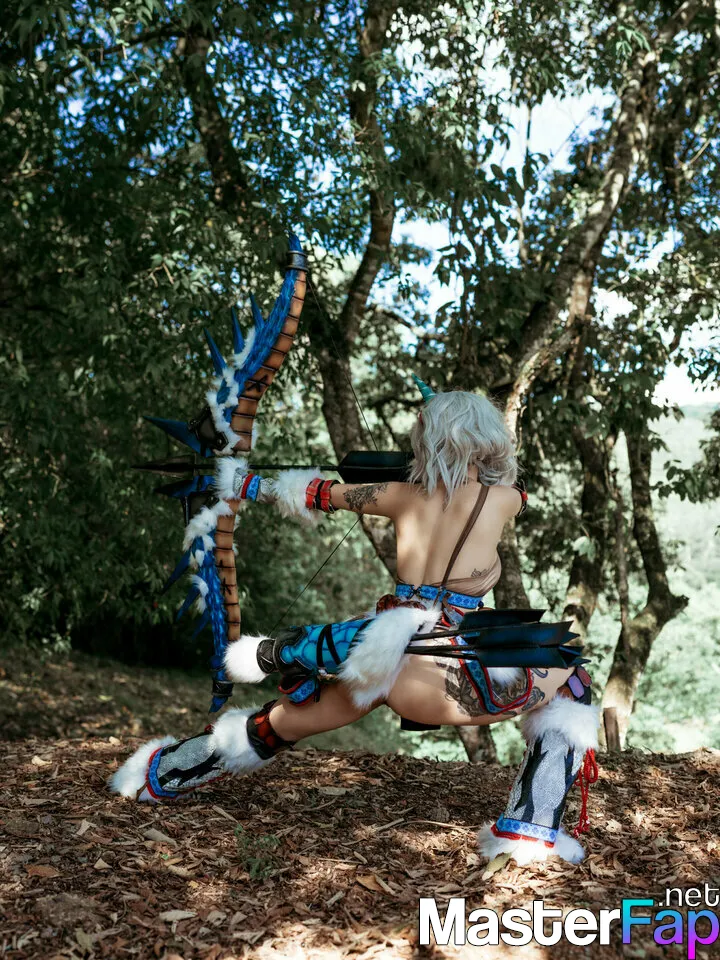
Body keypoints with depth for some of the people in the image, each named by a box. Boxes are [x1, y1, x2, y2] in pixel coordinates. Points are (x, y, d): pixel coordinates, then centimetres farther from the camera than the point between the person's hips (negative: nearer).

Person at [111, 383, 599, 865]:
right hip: (439, 671, -4)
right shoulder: (504, 499, 3)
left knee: (283, 721, 26)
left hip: (376, 657, 5)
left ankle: (159, 775, 45)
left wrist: (251, 485, 39)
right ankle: (530, 829, 6)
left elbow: (319, 492, 24)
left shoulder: (405, 495, 12)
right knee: (571, 684, 13)